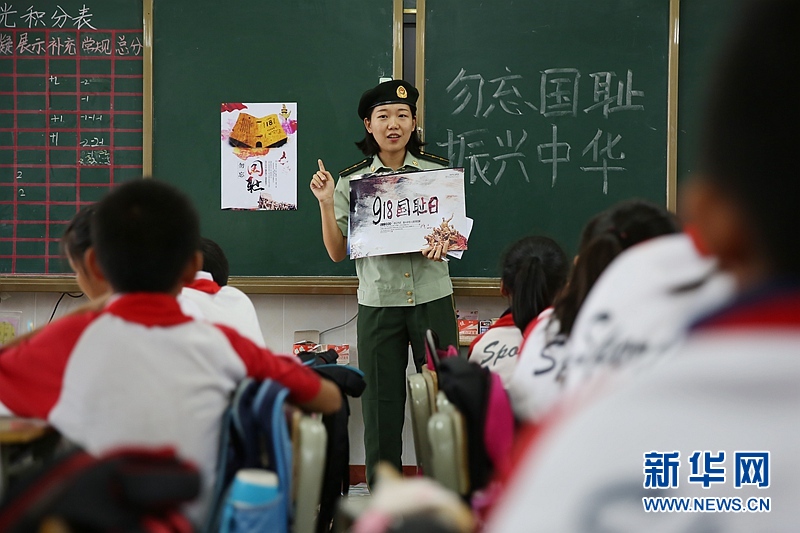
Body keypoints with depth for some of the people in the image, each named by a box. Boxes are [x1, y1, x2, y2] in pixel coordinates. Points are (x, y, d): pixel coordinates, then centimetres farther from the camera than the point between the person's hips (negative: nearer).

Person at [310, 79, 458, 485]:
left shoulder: (438, 171, 4)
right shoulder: (351, 181, 5)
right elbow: (337, 252, 6)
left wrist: (445, 241, -12)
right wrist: (326, 203, -6)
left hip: (432, 299, 0)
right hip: (378, 303, 0)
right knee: (381, 405, 5)